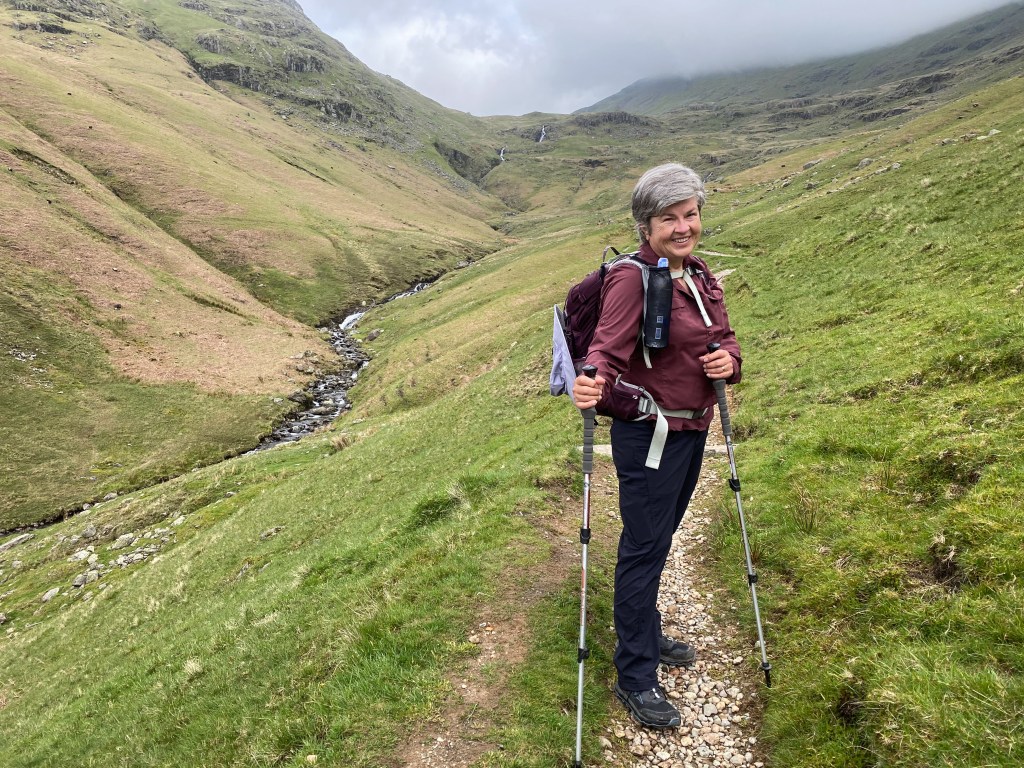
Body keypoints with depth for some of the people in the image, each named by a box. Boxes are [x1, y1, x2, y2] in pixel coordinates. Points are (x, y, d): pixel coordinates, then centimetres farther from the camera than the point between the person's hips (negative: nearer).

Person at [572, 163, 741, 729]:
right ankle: (634, 677, 16)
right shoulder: (632, 279, -18)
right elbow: (607, 349, -28)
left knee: (659, 539, 21)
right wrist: (593, 386, -49)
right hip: (649, 433, -8)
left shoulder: (700, 275, 7)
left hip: (693, 429, 8)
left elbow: (724, 337, 13)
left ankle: (646, 635, 41)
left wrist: (727, 359, -10)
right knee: (645, 549, 1)